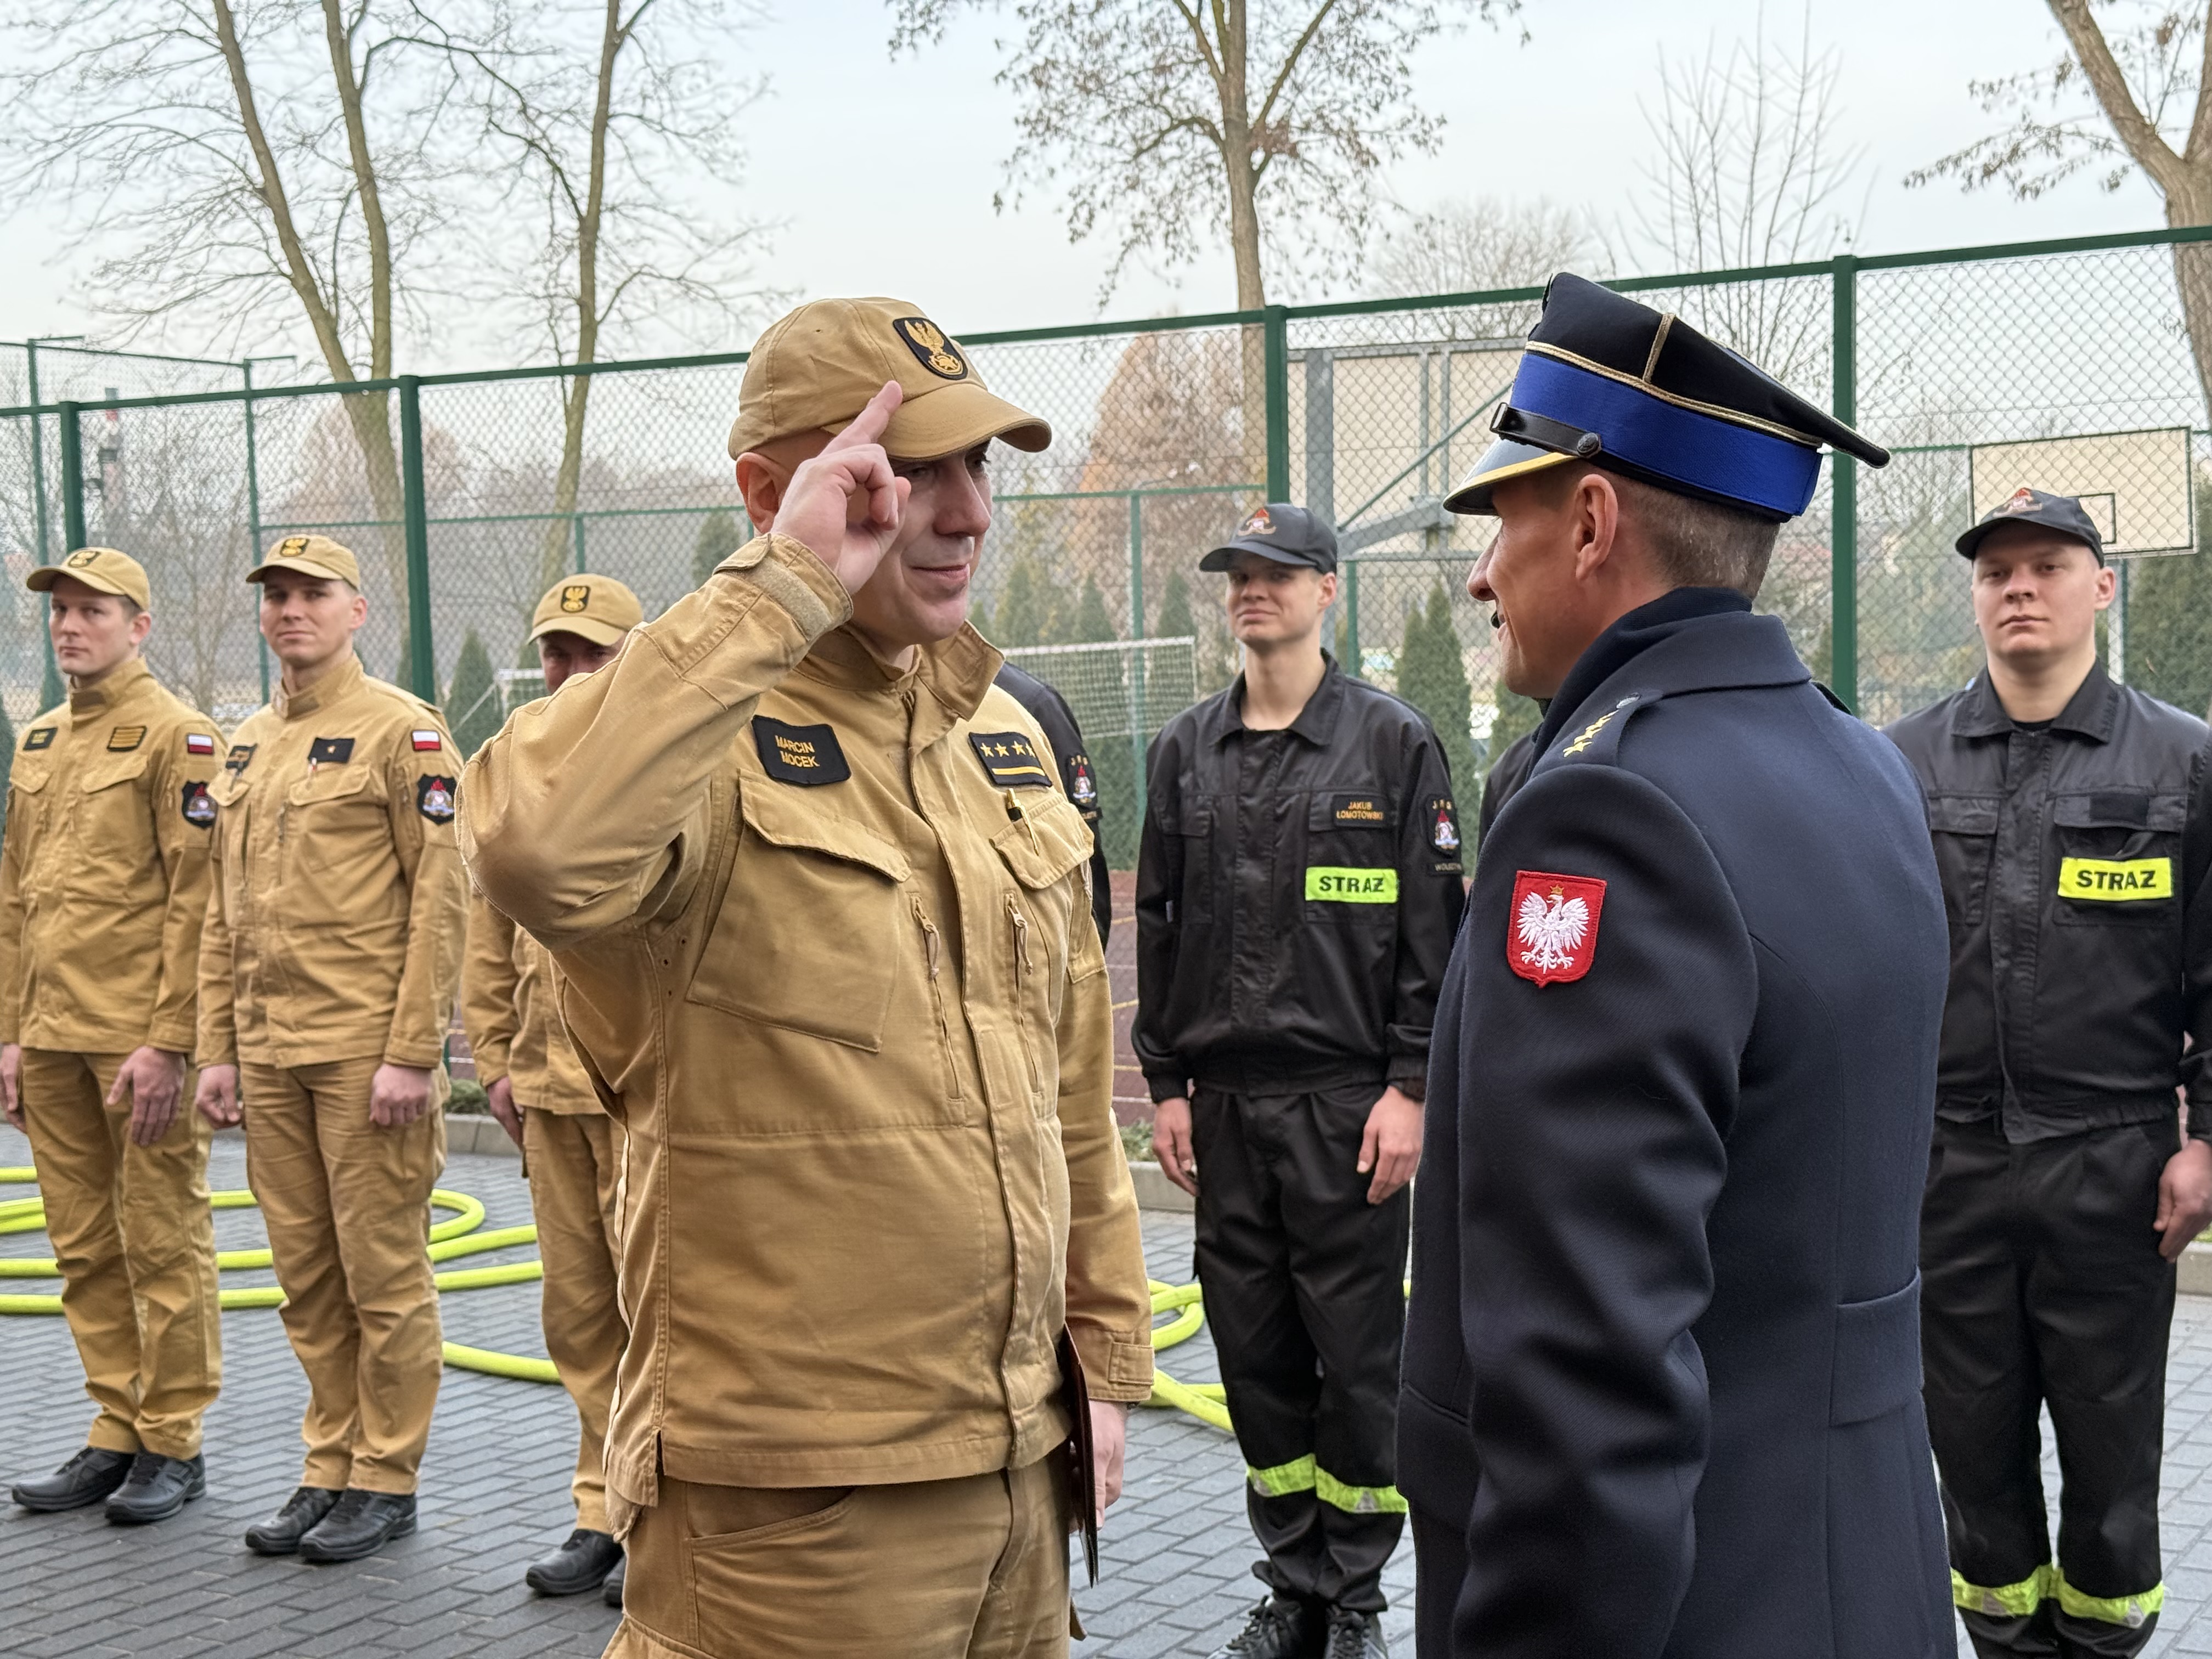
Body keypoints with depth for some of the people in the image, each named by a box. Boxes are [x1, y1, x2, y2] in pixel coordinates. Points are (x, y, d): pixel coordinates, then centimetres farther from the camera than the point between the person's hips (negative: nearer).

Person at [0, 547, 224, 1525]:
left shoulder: (177, 736, -7)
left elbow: (197, 901, -13)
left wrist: (169, 1041, -17)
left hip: (141, 1039, -7)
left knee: (163, 1244, 0)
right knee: (85, 1250, 12)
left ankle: (174, 1444, 10)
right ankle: (115, 1434, 22)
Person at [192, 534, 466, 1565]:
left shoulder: (402, 730, -6)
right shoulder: (245, 746, 16)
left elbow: (440, 899, -12)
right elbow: (223, 914, 18)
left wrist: (413, 1053, -16)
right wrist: (217, 1048, 12)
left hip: (368, 1052, -7)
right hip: (270, 1056, 7)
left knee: (383, 1274, 1)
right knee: (307, 1281, 12)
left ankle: (387, 1481, 12)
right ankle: (330, 1469, 23)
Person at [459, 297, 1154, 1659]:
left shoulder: (1004, 740, 9)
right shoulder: (702, 733, -13)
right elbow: (543, 854, -39)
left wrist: (1107, 1353, 17)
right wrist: (784, 592, -30)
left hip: (1023, 1451, 7)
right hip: (796, 1493, -7)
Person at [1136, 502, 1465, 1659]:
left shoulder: (1393, 742, -2)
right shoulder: (1186, 751, 9)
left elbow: (1433, 930, -4)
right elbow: (1158, 926, 11)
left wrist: (1410, 1089, -10)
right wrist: (1166, 1084, 6)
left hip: (1348, 1105, -4)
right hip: (1224, 1105, 4)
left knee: (1360, 1355, 2)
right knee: (1254, 1352, 10)